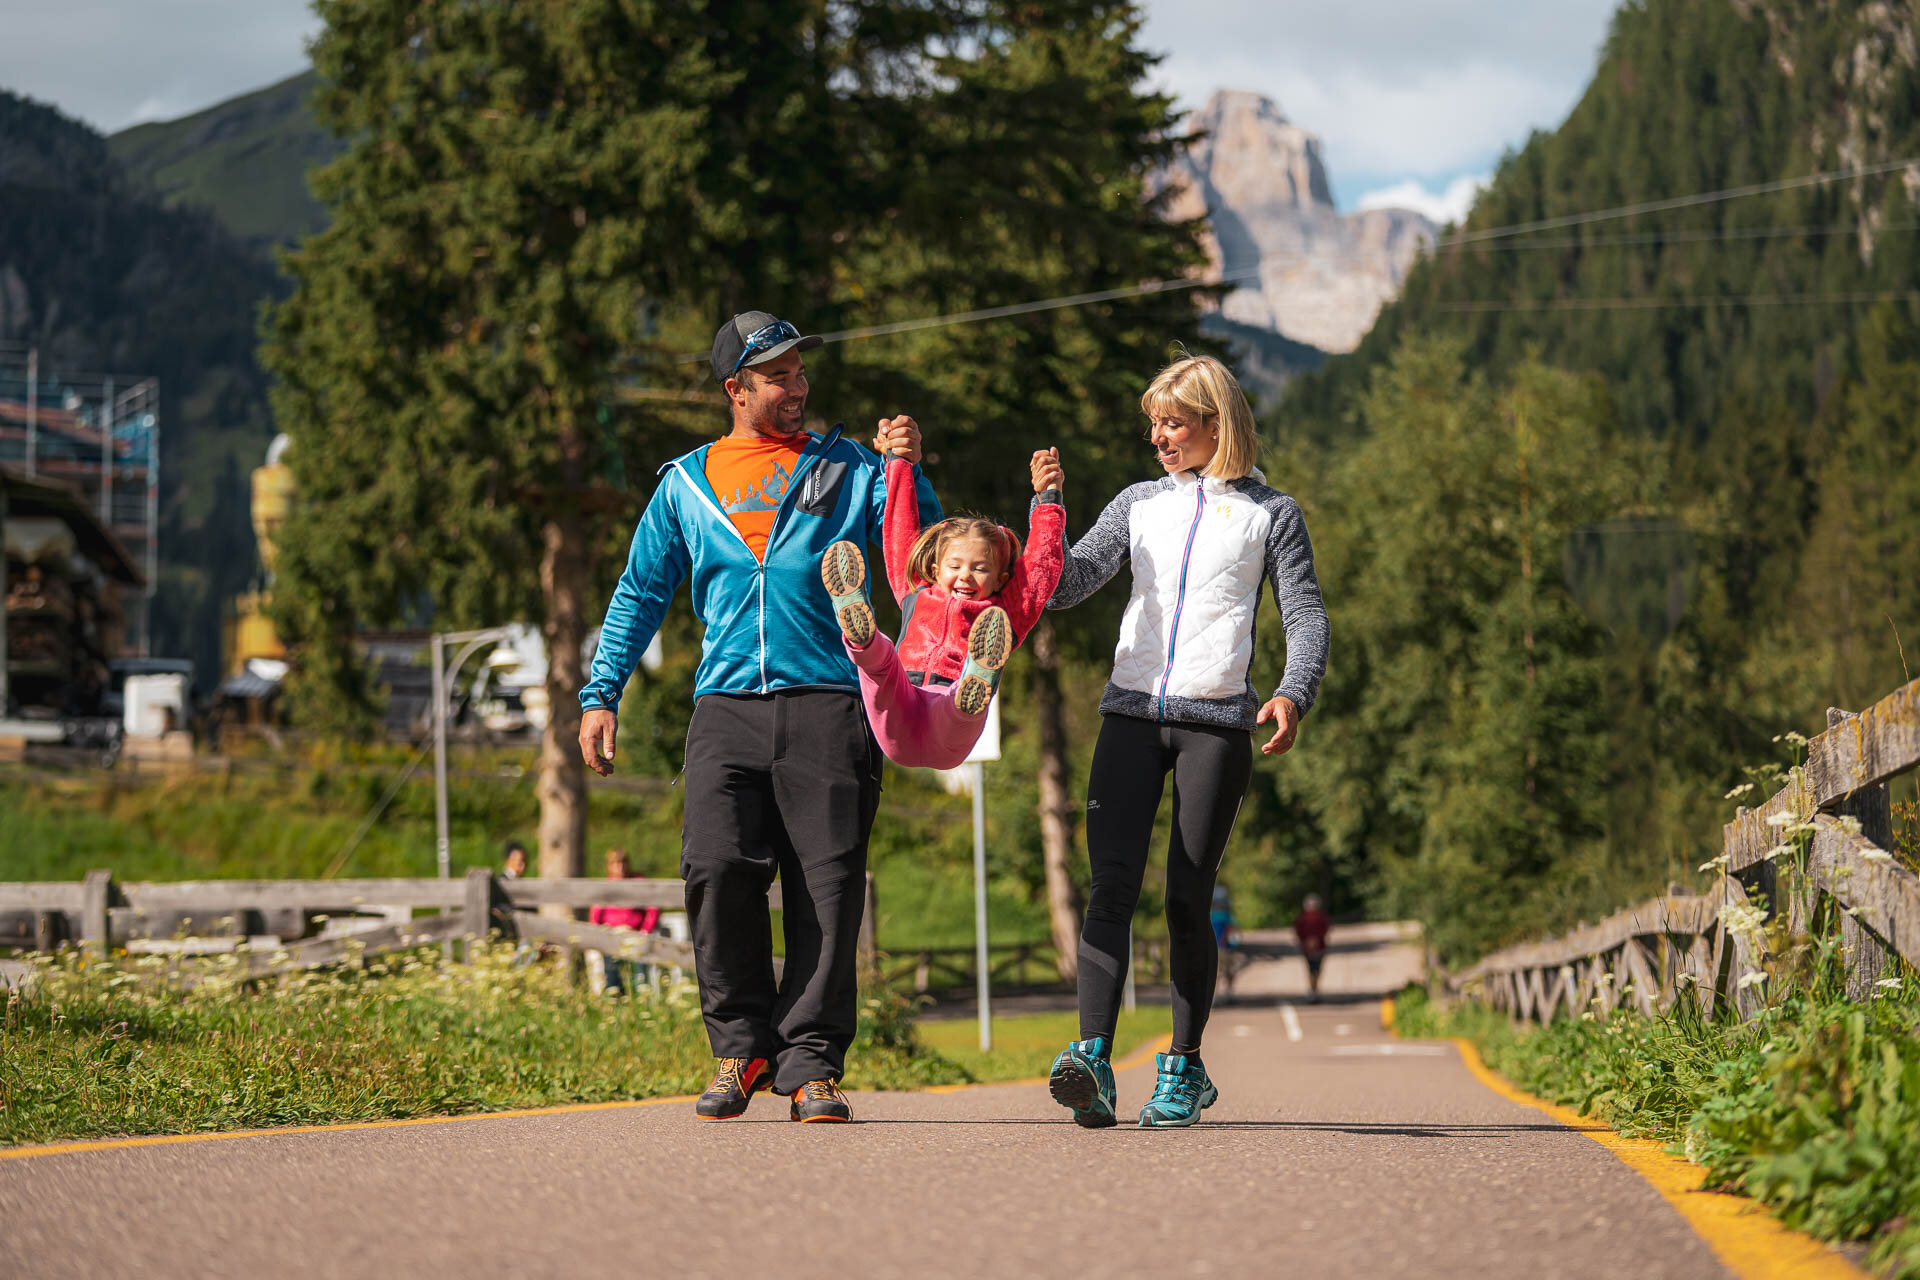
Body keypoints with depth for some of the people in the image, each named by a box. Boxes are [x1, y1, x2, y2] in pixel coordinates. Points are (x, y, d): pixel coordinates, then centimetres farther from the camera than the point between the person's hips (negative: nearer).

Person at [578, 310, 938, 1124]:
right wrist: (601, 694, 13)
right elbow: (640, 593, 21)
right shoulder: (686, 484, 18)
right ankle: (741, 1045, 2)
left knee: (828, 887, -7)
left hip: (828, 704, -1)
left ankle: (811, 1062, -1)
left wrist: (906, 471, -7)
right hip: (727, 707, 1)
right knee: (718, 869, -14)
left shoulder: (847, 469, 15)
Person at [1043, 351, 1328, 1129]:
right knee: (1112, 886, -14)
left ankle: (1184, 1067, 12)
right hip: (1131, 713, 2)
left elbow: (1306, 616, 6)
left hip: (1218, 721, -2)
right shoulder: (1139, 505, 19)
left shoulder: (1269, 513, 11)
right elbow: (1064, 587, 12)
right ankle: (1092, 1061, -24)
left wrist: (1293, 694, -13)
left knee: (1187, 900, -1)